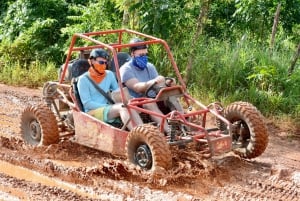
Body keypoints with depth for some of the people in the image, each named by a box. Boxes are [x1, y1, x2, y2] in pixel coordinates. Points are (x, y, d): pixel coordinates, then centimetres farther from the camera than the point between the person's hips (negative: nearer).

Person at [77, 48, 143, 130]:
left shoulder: (110, 75, 14)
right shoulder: (83, 79, -2)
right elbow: (87, 103, -8)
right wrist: (109, 106, -15)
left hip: (109, 109, 5)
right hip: (93, 112, -5)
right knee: (122, 107, -32)